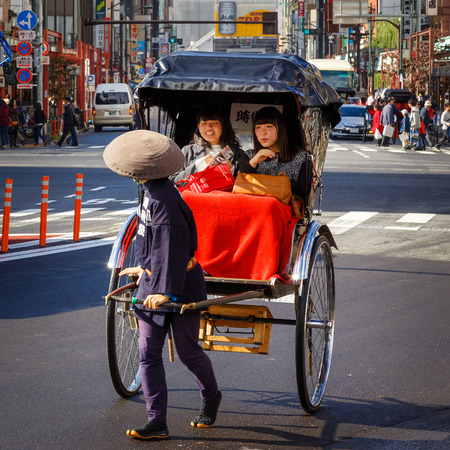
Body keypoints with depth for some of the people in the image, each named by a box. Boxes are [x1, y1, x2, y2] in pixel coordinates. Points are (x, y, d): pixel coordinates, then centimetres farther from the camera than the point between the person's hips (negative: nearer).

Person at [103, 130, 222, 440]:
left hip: (180, 285, -9)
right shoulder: (153, 191, 6)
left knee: (188, 351, 8)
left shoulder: (163, 200, -24)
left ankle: (211, 396, 35)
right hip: (154, 284, 9)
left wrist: (166, 290, -31)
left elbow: (170, 248, -28)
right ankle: (157, 423, 0)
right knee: (148, 354, 0)